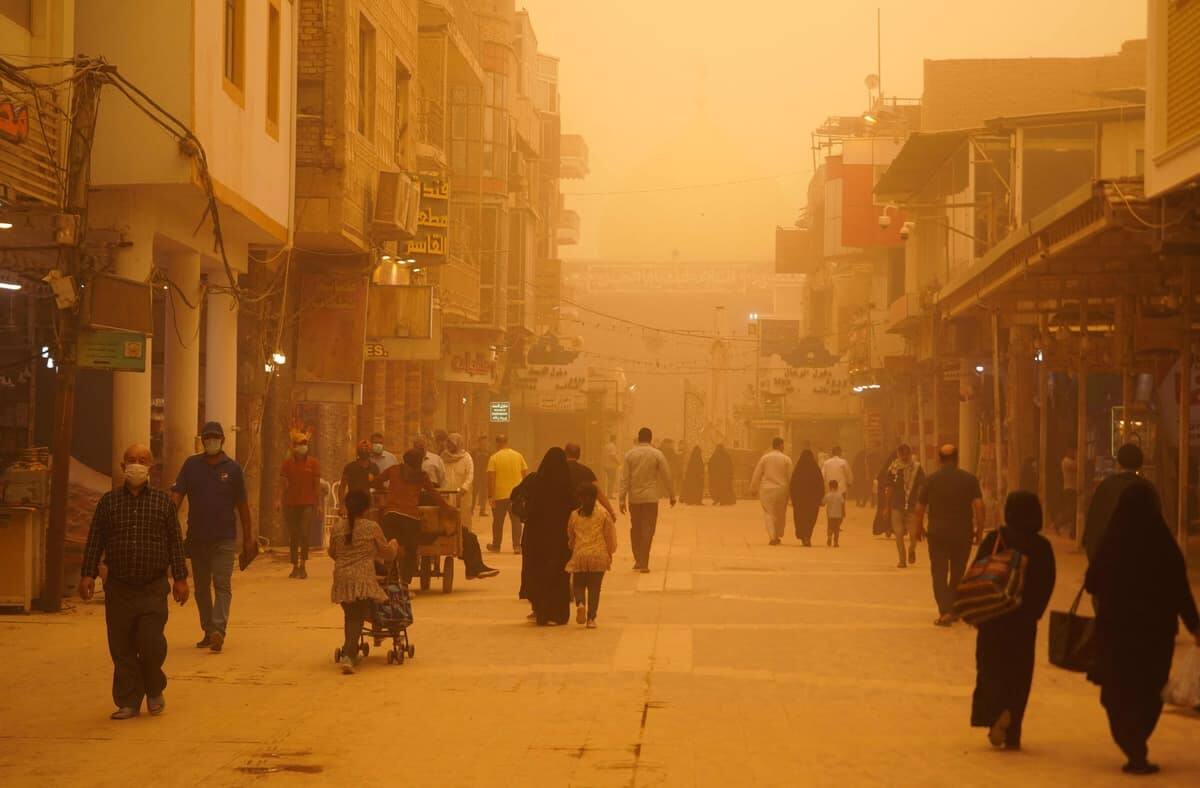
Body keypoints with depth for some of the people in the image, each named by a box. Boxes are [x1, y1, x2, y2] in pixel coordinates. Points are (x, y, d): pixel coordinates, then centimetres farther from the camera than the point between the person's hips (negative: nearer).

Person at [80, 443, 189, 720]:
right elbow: (94, 541, 7)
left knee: (151, 643, -10)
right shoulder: (108, 502, 6)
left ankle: (154, 691, 16)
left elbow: (175, 542, 6)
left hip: (153, 588, -1)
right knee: (121, 648, 3)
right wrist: (87, 574, -1)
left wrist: (180, 578, 3)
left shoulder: (164, 502, 4)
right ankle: (128, 702, 14)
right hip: (118, 588, 2)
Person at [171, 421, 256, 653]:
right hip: (197, 537, 2)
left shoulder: (232, 468, 3)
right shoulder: (191, 465, 4)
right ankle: (208, 632, 20)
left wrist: (248, 538, 8)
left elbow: (242, 504, 7)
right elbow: (176, 495, -2)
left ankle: (219, 630, -22)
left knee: (222, 585, -12)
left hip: (224, 538, -2)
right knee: (201, 588, 10)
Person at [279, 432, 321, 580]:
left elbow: (317, 484, 6)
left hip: (307, 504, -2)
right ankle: (295, 567, 15)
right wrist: (281, 500, -14)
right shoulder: (287, 463, 5)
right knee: (293, 536, 7)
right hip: (291, 504, 2)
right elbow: (283, 483, -1)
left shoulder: (313, 463, 4)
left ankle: (303, 567, -10)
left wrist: (317, 503, 2)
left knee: (304, 533, -14)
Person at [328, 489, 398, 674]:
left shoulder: (337, 529, 7)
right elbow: (387, 554, 6)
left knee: (350, 616, 19)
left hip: (341, 580, 3)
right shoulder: (372, 527, -2)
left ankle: (351, 653, 25)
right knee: (357, 618, -2)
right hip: (363, 579, -3)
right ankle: (348, 655, -17)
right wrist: (394, 544, 28)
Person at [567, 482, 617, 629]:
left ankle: (580, 604, -17)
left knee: (579, 584, 13)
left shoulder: (574, 515, 1)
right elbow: (610, 536, 1)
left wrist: (572, 549, 31)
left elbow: (570, 537, 13)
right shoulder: (603, 514, -3)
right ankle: (591, 618, 2)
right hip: (599, 555, 0)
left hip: (579, 555, 1)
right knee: (594, 587, 5)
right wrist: (610, 553, 14)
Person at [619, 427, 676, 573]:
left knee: (635, 529, 14)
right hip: (651, 497, -2)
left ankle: (638, 561, 20)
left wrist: (622, 499, 2)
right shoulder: (657, 454, -4)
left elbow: (625, 478, -1)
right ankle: (643, 563, -6)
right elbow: (666, 476, -3)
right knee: (647, 529, 0)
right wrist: (672, 495, 7)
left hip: (634, 498, 2)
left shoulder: (630, 454, 0)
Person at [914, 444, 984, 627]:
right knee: (958, 574, 15)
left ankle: (945, 611, -14)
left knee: (939, 574, 1)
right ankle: (954, 610, 22)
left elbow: (920, 507, -1)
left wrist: (919, 527, 14)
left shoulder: (931, 479, -2)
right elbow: (979, 505, -10)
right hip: (963, 533, 1)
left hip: (938, 534, -1)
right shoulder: (969, 479, -2)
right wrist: (979, 529, -1)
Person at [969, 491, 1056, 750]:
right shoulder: (1042, 547, -3)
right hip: (1025, 622, 2)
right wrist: (1032, 613, 10)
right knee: (1019, 675, 10)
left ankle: (998, 712, -20)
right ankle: (1012, 734, 7)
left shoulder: (994, 540, -8)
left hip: (994, 617, -1)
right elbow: (1047, 586, -1)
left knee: (990, 670, 8)